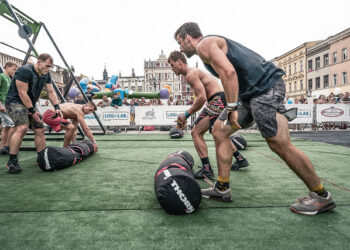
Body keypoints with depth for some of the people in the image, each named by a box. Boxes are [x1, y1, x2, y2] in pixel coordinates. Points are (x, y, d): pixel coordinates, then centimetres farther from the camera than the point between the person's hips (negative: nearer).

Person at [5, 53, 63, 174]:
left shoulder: (46, 75, 3)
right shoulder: (24, 71, -21)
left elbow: (51, 92, 7)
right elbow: (22, 93, -22)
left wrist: (56, 107, -5)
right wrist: (32, 111, -21)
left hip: (30, 104, 8)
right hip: (15, 102, -8)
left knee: (40, 130, 3)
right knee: (22, 127, -28)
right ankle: (12, 161, -20)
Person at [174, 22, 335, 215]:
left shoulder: (204, 45, -7)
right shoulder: (214, 43, 25)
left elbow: (229, 72, -23)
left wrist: (232, 107, -23)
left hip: (265, 88, -10)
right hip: (250, 91, 11)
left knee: (280, 145, -9)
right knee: (219, 130, 7)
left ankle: (321, 196, 11)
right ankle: (222, 189, 12)